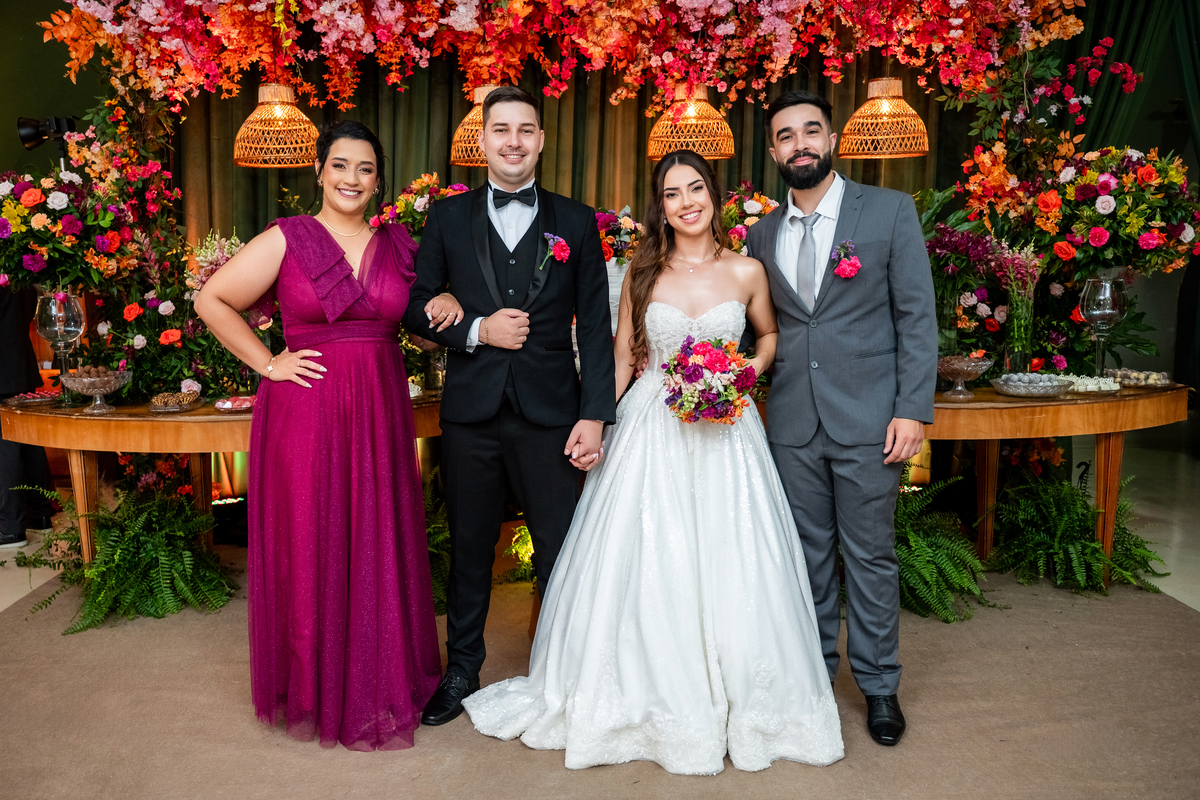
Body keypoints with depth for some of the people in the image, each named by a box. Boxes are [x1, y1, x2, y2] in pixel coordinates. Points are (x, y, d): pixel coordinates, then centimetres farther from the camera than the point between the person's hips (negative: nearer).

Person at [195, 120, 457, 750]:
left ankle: (381, 682, 27)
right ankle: (313, 689, 24)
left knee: (379, 547, 9)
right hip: (305, 410, -3)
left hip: (379, 413, 3)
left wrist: (448, 302, -1)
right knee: (309, 546, 5)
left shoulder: (398, 245, 9)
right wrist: (266, 363, -5)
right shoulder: (286, 239, -1)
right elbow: (212, 301, 1)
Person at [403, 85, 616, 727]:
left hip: (550, 411, -1)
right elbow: (416, 307, 6)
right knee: (469, 547, 13)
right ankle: (462, 668, 31)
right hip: (470, 410, 1)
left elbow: (595, 327, 1)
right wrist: (475, 330, -12)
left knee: (560, 551, 7)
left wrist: (594, 415, -7)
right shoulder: (448, 216, 7)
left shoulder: (575, 222, 5)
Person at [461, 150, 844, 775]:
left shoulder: (746, 272, 2)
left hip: (725, 433, 0)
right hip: (652, 431, 0)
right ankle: (661, 704, 22)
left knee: (731, 569, 2)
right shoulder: (643, 272, 3)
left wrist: (747, 371, -2)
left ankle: (743, 703, 24)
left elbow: (770, 335, 18)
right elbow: (622, 359, 7)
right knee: (648, 567, 2)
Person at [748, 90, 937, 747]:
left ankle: (878, 684, 22)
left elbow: (917, 317, -3)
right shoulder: (763, 234, 10)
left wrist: (912, 409, -9)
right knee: (807, 552, 13)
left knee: (870, 555, 6)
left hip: (868, 419, -3)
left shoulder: (890, 210, -1)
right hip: (792, 422, 3)